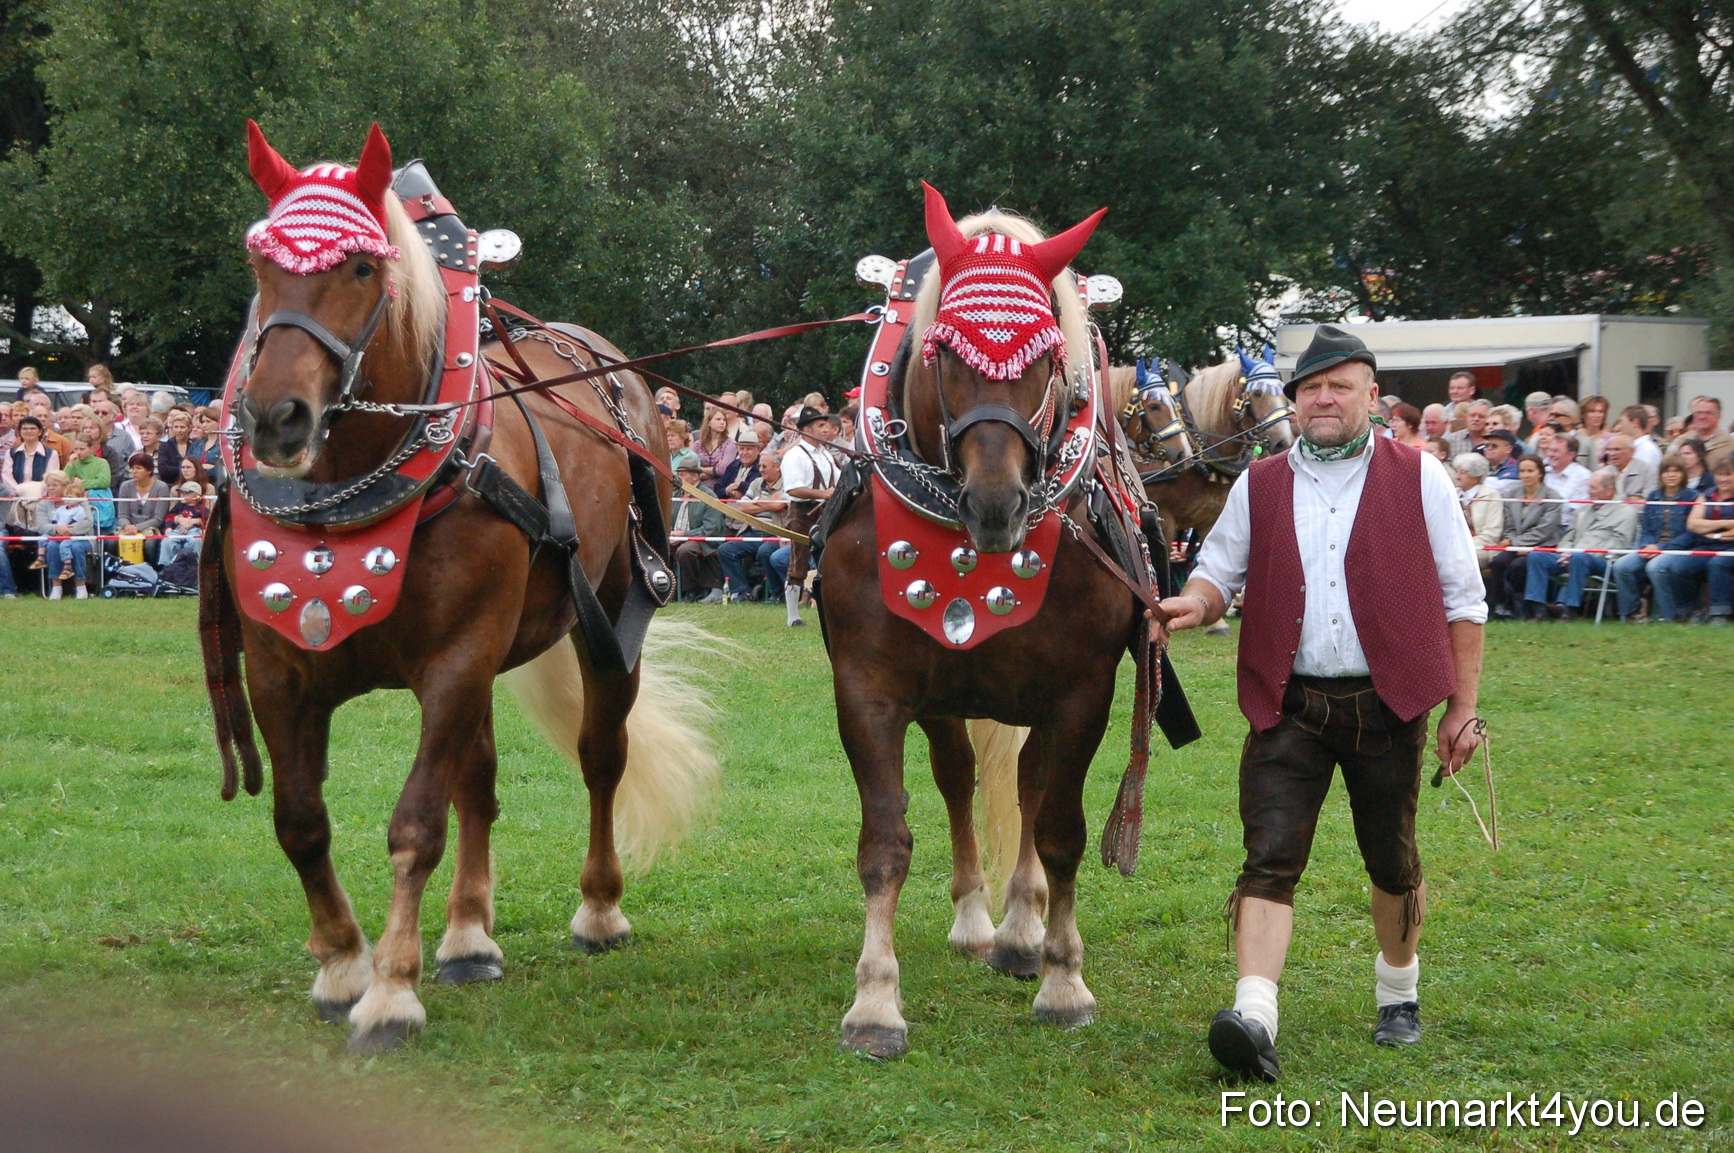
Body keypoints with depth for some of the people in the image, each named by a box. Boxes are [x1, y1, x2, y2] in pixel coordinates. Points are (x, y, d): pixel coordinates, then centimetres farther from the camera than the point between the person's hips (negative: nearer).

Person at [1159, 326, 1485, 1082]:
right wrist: (1199, 602, -10)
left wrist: (1462, 708, 2)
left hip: (1387, 705, -1)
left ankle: (1399, 992, 35)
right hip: (1287, 707, 1)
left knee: (1392, 862, 12)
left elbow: (1461, 601, 5)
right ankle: (1255, 1017, -22)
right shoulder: (1257, 487, 7)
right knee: (1269, 858, -13)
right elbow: (1220, 571, 15)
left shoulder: (1419, 480, 2)